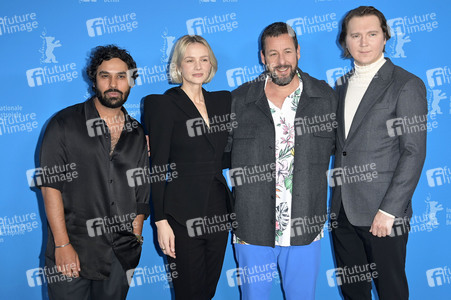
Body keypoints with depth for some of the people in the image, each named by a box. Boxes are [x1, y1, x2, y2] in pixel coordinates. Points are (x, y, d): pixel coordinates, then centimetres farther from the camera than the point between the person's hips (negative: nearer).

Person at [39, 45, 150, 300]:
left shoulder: (137, 134, 7)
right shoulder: (64, 124, -3)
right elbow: (51, 186, -8)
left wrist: (135, 239, 8)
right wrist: (62, 245, -13)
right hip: (73, 252, -3)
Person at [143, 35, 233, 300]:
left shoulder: (223, 100, 10)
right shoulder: (162, 104, -5)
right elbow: (158, 167, -9)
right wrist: (161, 221, -12)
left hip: (219, 210, 5)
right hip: (183, 214, -5)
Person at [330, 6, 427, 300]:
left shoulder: (407, 85, -7)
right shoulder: (343, 85, 12)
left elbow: (415, 152, -12)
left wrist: (388, 210, -16)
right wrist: (336, 200, 5)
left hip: (382, 212, -5)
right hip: (343, 210, 6)